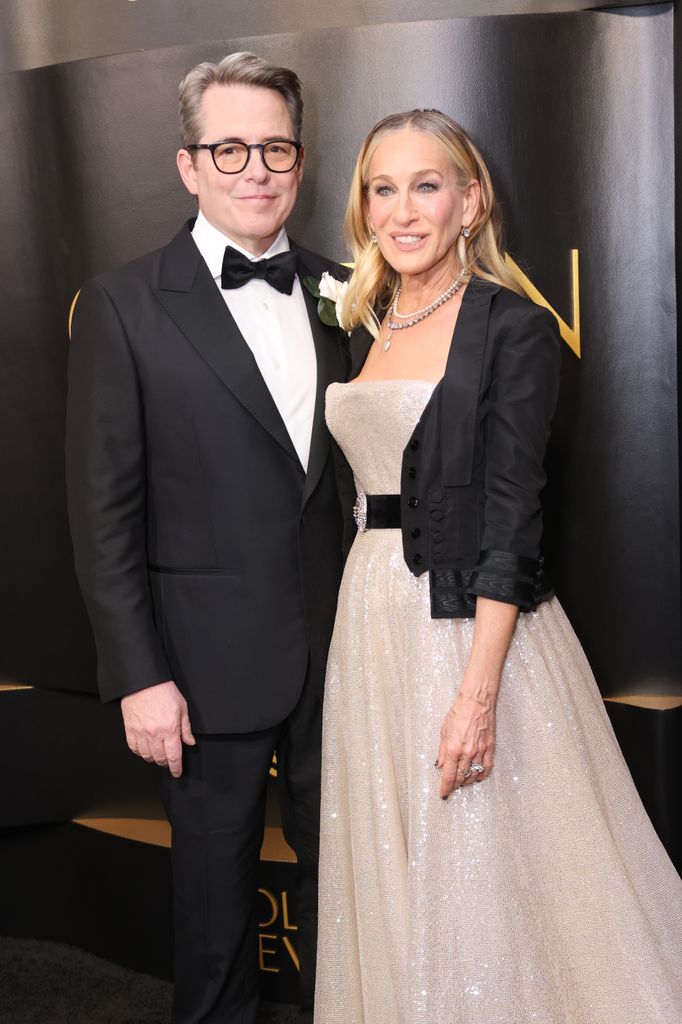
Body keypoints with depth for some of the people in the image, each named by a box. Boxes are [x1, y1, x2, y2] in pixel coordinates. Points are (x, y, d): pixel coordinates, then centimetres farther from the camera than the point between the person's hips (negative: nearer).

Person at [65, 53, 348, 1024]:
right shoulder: (124, 304, -8)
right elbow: (104, 509, -9)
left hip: (338, 645, 4)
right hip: (212, 659, -4)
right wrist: (139, 677, -12)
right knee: (217, 877, 14)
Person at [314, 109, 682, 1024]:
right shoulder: (366, 330, 11)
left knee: (489, 869, 5)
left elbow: (512, 519, -15)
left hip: (474, 620, -6)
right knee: (394, 870, 17)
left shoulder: (514, 328, -9)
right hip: (374, 619, 7)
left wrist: (478, 689, -21)